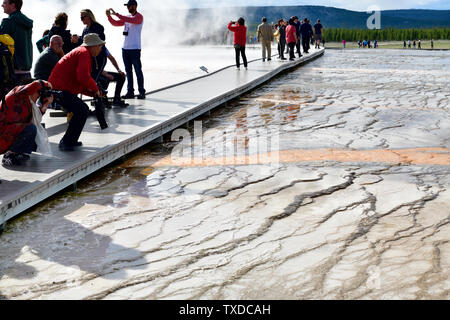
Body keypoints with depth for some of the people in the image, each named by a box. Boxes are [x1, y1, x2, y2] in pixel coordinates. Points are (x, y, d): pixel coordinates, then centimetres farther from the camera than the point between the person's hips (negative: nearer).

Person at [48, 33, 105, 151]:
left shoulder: (80, 52, 25)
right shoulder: (84, 53, -10)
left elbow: (80, 83, 25)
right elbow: (83, 77, -25)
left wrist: (93, 93, 12)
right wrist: (95, 89, -9)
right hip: (60, 89, -11)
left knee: (83, 110, 17)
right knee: (82, 111, -15)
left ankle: (70, 140, 19)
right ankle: (66, 143, -11)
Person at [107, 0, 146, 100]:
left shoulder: (139, 16, -5)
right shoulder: (127, 18, 18)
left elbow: (131, 20, -24)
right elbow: (115, 23, 20)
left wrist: (116, 14, -25)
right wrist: (109, 16, 3)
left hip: (135, 48, -7)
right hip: (125, 48, 7)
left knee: (138, 71, -5)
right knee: (128, 71, 7)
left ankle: (142, 92, -1)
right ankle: (130, 92, 10)